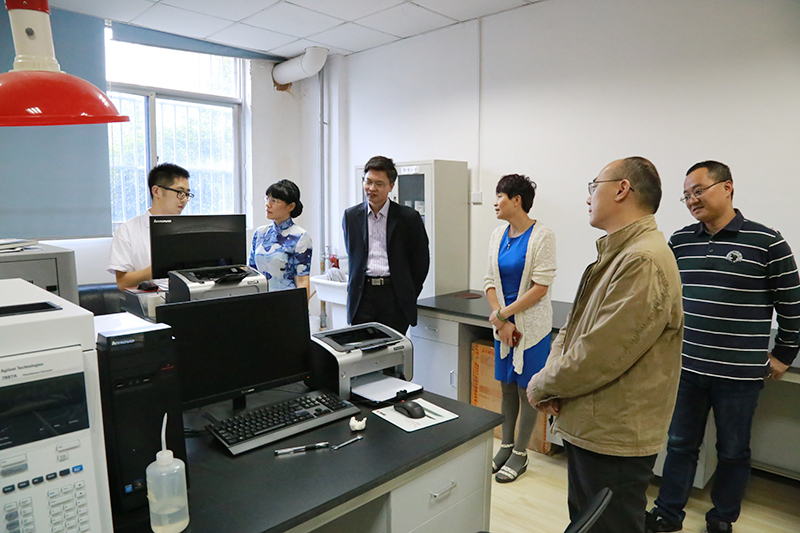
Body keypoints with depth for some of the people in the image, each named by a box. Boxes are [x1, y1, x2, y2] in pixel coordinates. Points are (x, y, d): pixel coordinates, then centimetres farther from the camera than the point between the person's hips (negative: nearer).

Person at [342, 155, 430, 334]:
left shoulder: (409, 217, -2)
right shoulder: (351, 216, 8)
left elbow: (421, 261, 4)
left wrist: (408, 296, 4)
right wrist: (357, 289, 12)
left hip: (395, 297, -2)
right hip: (362, 294, 2)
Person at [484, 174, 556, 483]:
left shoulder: (541, 235, -12)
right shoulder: (498, 235, 6)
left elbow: (540, 287, -16)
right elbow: (490, 281, 6)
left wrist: (504, 313, -14)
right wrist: (500, 321, -6)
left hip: (531, 324, -5)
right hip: (503, 323, 6)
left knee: (527, 390, 5)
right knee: (507, 386, 14)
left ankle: (520, 454, 20)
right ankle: (506, 446, 29)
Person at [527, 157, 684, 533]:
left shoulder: (644, 261, -23)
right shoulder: (615, 254, 10)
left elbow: (599, 354, -26)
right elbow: (572, 327, 12)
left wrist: (540, 387, -11)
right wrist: (551, 373, -5)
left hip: (614, 440, -9)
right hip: (587, 428, 9)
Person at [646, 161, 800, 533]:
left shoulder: (766, 242, -9)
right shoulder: (680, 241, 3)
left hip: (739, 374, -3)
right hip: (686, 367, 3)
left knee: (733, 451, 14)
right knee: (680, 444, 14)